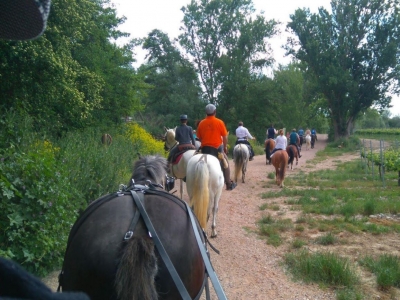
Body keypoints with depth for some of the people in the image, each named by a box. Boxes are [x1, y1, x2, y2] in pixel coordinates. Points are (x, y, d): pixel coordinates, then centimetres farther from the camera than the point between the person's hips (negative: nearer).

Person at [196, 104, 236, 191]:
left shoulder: (201, 123, 1)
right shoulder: (219, 122, -7)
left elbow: (199, 137, 7)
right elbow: (225, 137, -3)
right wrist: (225, 147, 10)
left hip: (205, 148, 2)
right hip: (217, 148, -2)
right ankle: (229, 184, 24)